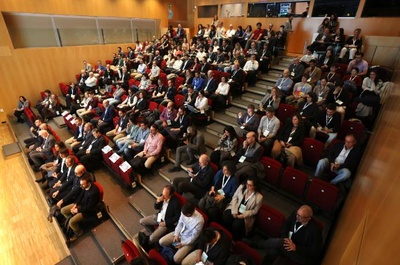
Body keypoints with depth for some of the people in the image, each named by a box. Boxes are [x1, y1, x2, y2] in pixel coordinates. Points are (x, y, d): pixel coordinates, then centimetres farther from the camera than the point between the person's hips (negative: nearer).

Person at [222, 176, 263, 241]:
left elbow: (254, 211, -7)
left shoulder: (259, 197, -16)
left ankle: (234, 240, 7)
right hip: (235, 208, 3)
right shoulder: (242, 187, -9)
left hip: (245, 215, -3)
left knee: (236, 226, -26)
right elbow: (234, 198, -4)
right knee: (225, 218, -23)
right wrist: (234, 211, -13)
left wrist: (243, 215, -19)